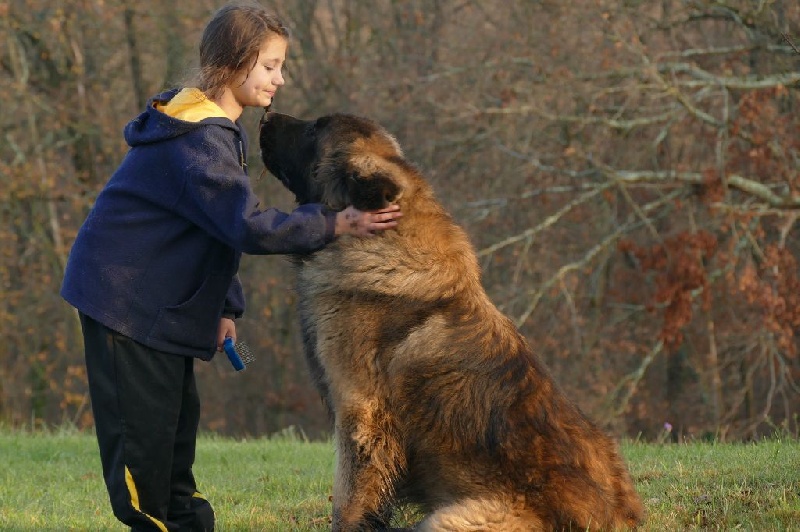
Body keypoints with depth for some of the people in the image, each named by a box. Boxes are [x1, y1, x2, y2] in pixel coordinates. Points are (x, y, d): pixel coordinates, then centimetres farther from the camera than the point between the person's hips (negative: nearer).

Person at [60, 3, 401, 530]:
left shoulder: (219, 128, 10)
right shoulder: (197, 141, -24)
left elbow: (222, 223, 15)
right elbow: (250, 226, -29)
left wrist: (224, 305, 12)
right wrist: (337, 224, -25)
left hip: (163, 299, 10)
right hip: (125, 295, -10)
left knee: (179, 413, 13)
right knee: (144, 425, -6)